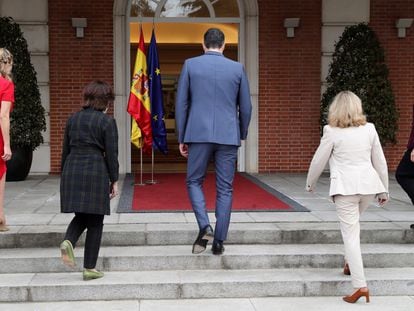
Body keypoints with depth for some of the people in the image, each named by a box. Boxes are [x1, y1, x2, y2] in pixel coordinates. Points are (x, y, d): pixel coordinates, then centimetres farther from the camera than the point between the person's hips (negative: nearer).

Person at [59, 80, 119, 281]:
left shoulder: (72, 119, 11)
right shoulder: (107, 121, -4)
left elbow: (65, 150, 14)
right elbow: (111, 154, -5)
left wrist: (64, 175, 22)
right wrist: (114, 181, 3)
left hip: (72, 171, 5)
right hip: (96, 171, -5)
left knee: (81, 216, 19)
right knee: (95, 222, 4)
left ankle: (68, 241, -11)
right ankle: (89, 268, 7)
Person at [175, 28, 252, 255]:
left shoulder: (190, 65, 2)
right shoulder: (237, 68, 4)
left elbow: (181, 104, 1)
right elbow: (245, 107, 7)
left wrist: (181, 138, 8)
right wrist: (241, 135, 22)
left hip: (199, 134, -1)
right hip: (228, 136, 1)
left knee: (194, 182, 14)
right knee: (225, 189, 8)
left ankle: (204, 227, -6)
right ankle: (218, 241, 10)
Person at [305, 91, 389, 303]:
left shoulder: (332, 132, -3)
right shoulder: (369, 129, 7)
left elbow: (318, 161, 3)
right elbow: (380, 162, 11)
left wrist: (310, 184, 21)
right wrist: (384, 190, 21)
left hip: (346, 186, -4)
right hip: (368, 184, 4)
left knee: (350, 234, -3)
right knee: (351, 226, 29)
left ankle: (360, 286, -7)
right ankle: (350, 262, 30)